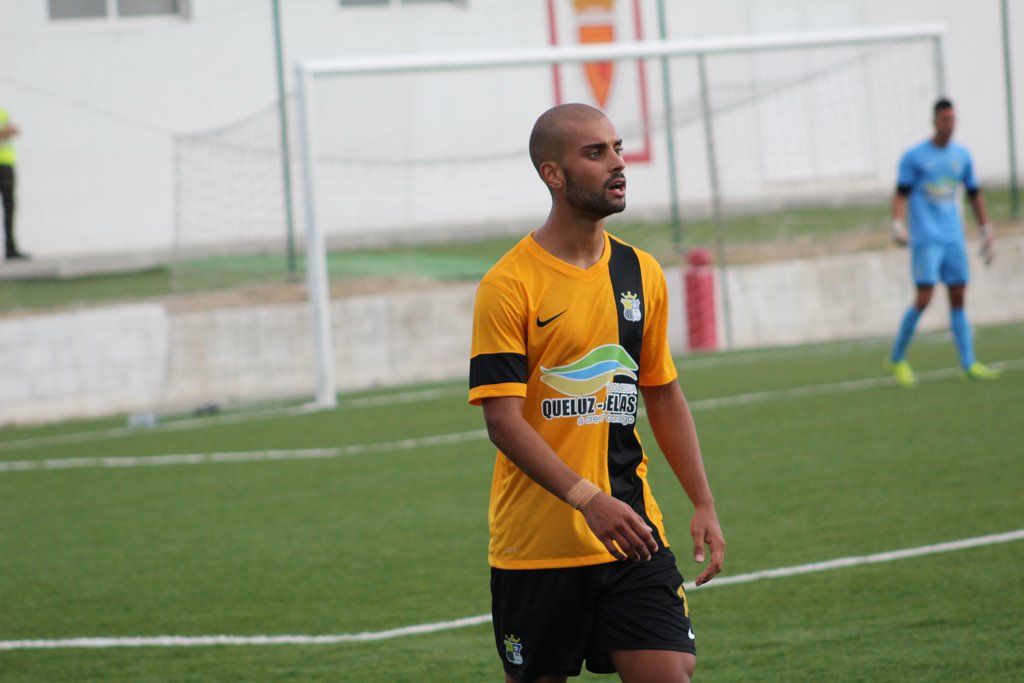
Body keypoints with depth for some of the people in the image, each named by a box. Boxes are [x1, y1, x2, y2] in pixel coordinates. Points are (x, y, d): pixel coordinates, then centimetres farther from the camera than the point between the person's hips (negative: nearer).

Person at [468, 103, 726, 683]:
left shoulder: (641, 273, 8)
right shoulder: (509, 285, -11)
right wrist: (587, 498, -26)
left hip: (632, 532, 4)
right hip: (536, 542, -4)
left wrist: (704, 504, 10)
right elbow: (503, 419, -16)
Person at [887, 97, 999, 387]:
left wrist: (987, 230, 17)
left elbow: (974, 194, 21)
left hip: (953, 239, 5)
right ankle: (897, 359, 2)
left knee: (958, 298, 1)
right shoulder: (914, 157, -2)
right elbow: (901, 194, -5)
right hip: (925, 239, -5)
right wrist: (898, 224, -20)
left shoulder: (962, 156, 12)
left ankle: (969, 364, 0)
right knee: (924, 298, -12)